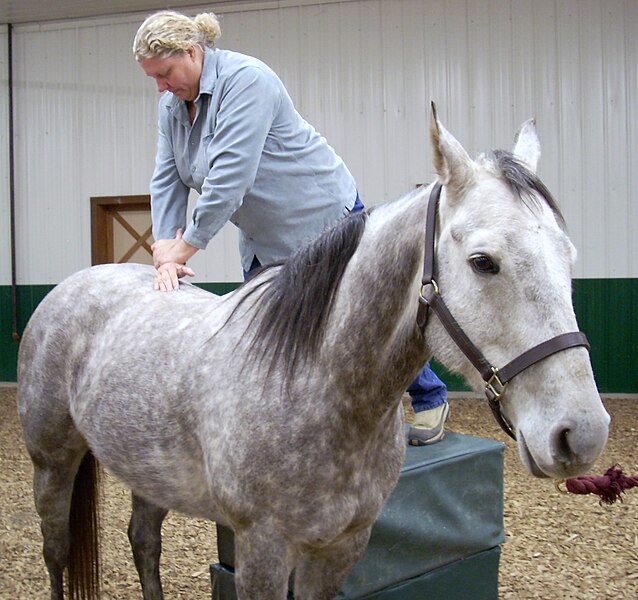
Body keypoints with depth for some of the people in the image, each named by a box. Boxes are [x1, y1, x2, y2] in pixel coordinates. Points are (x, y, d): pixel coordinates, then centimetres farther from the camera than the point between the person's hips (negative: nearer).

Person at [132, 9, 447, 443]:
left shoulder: (246, 80, -25)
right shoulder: (172, 103, 1)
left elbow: (230, 178, -32)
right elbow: (167, 180, -2)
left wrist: (186, 246, -27)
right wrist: (165, 252, -15)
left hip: (323, 213, -8)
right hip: (265, 237, 8)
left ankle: (430, 399, 24)